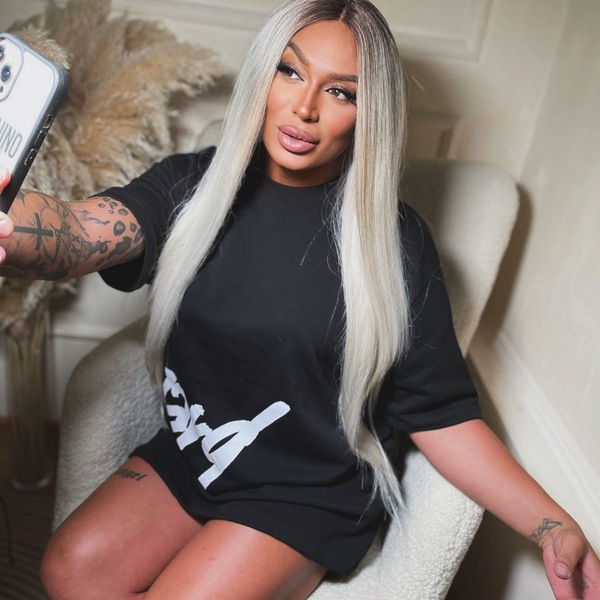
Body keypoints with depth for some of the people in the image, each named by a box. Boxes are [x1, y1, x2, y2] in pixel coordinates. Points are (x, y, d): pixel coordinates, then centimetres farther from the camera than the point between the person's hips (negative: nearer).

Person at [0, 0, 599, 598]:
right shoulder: (192, 185, -7)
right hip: (187, 454, 3)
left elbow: (438, 412, -10)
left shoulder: (393, 240, -14)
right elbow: (79, 231, -28)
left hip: (313, 491, -2)